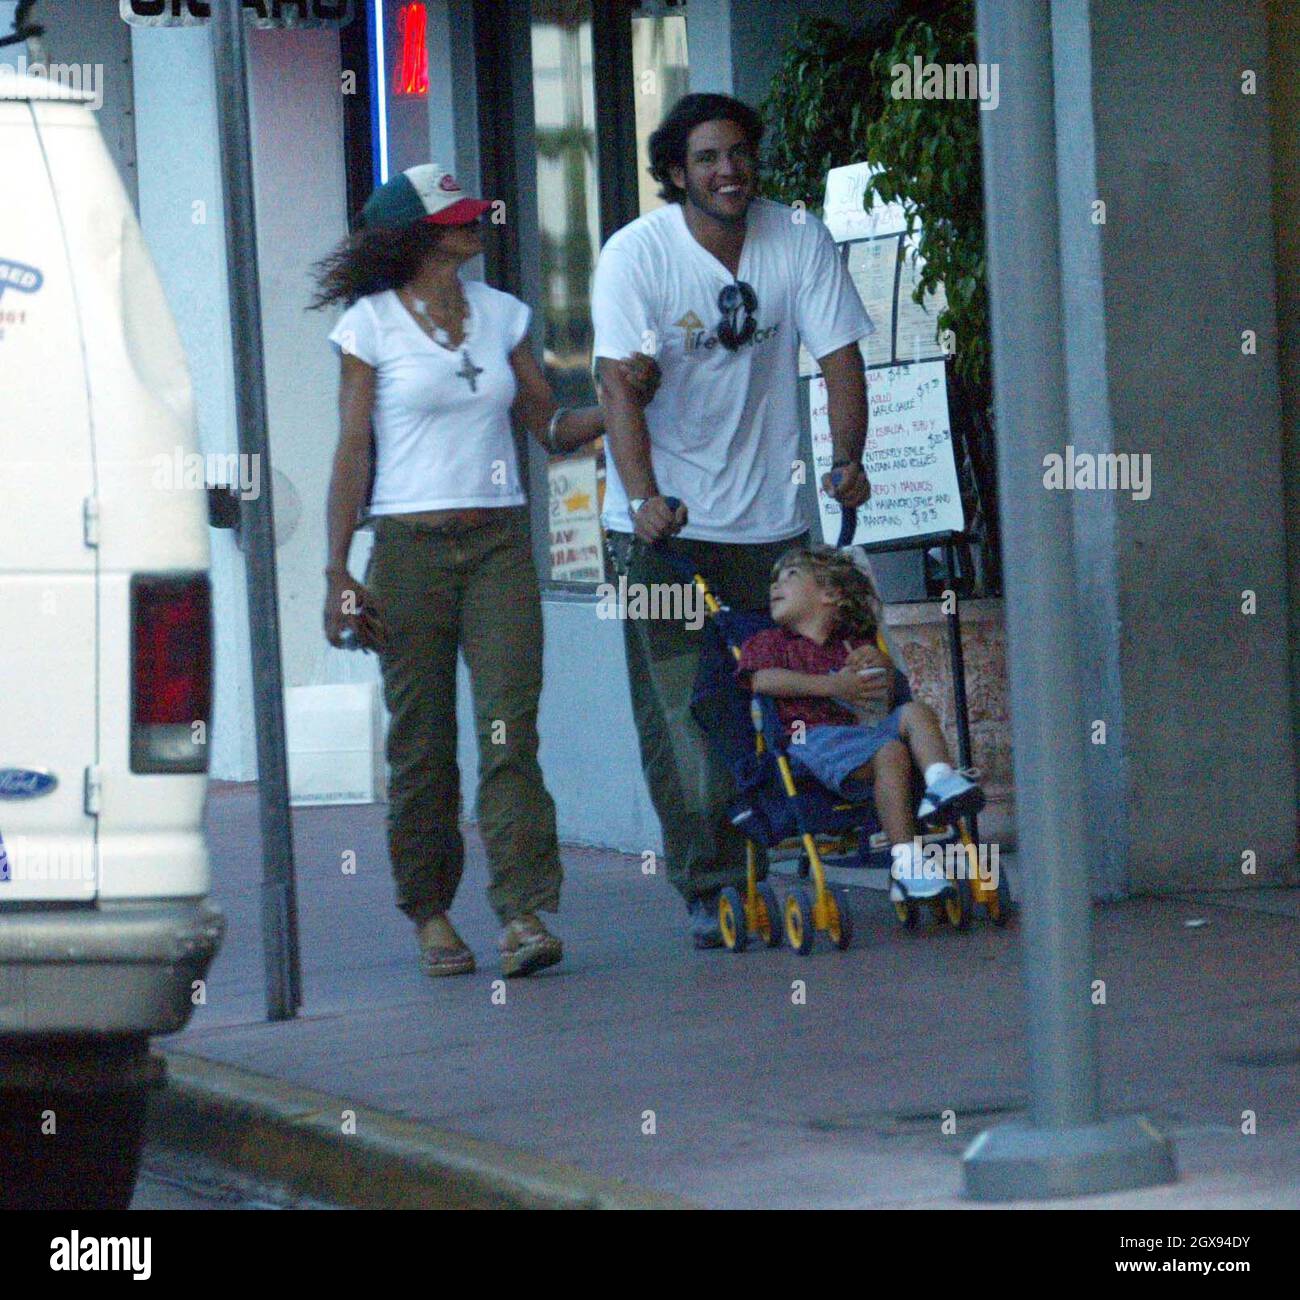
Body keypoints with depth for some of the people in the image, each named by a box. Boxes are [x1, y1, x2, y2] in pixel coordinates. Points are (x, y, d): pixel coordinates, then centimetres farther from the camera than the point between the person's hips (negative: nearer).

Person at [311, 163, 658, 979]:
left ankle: (523, 912, -16)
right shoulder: (372, 323, 2)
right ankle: (431, 911, 13)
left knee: (511, 727, -10)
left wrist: (621, 401, -5)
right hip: (411, 545, -2)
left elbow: (552, 428, 14)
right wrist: (339, 574, -5)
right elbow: (352, 454, 0)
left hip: (500, 543, 3)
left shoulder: (502, 315, 13)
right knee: (421, 739, 1)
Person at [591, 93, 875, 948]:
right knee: (681, 715, -7)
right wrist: (645, 497, -30)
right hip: (664, 521, -3)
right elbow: (621, 385, -17)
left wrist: (848, 459, -18)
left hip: (768, 516, 3)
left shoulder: (801, 242, -1)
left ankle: (755, 875, 16)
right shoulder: (635, 254, -10)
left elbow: (839, 355, -1)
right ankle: (706, 888, -3)